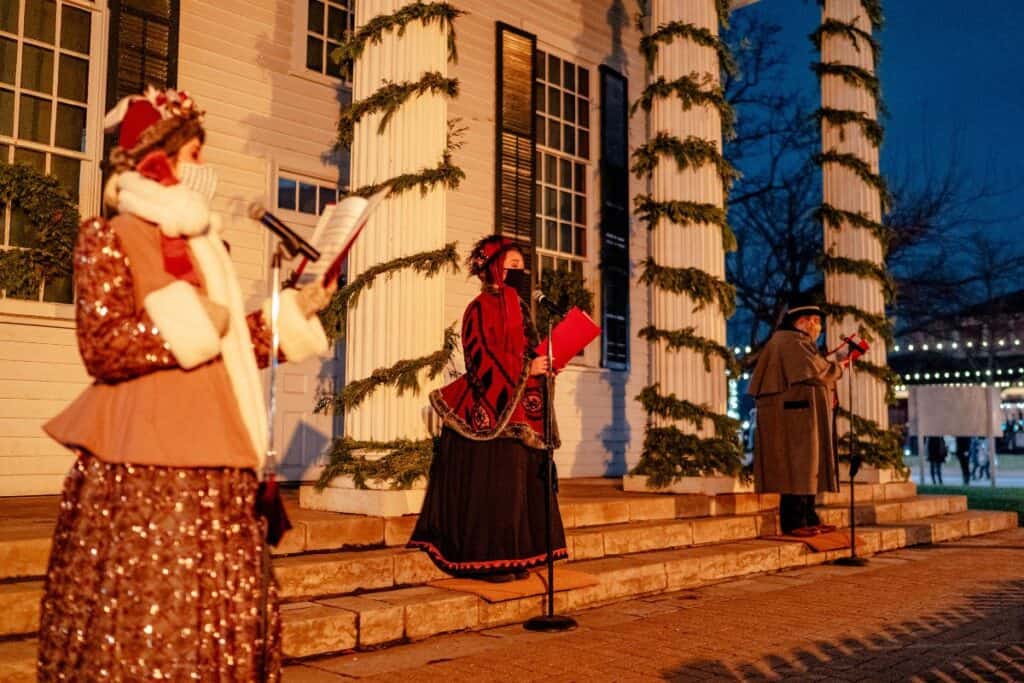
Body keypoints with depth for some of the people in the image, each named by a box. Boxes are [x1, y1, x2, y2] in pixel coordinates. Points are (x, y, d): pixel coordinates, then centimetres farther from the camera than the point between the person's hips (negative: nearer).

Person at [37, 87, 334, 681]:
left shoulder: (207, 243, 18)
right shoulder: (108, 238, -3)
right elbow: (103, 348, -14)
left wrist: (294, 310, 16)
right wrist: (190, 320, -12)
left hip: (218, 463, 7)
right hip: (147, 464, -7)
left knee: (221, 614, 8)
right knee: (144, 618, -3)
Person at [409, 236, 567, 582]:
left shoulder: (517, 306, 20)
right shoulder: (482, 308, -6)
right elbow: (481, 355, -16)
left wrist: (545, 363, 4)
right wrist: (527, 368, -17)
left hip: (519, 412, 9)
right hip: (493, 412, -9)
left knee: (522, 483, 8)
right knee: (492, 484, -7)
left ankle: (512, 558, 15)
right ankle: (489, 561, 0)